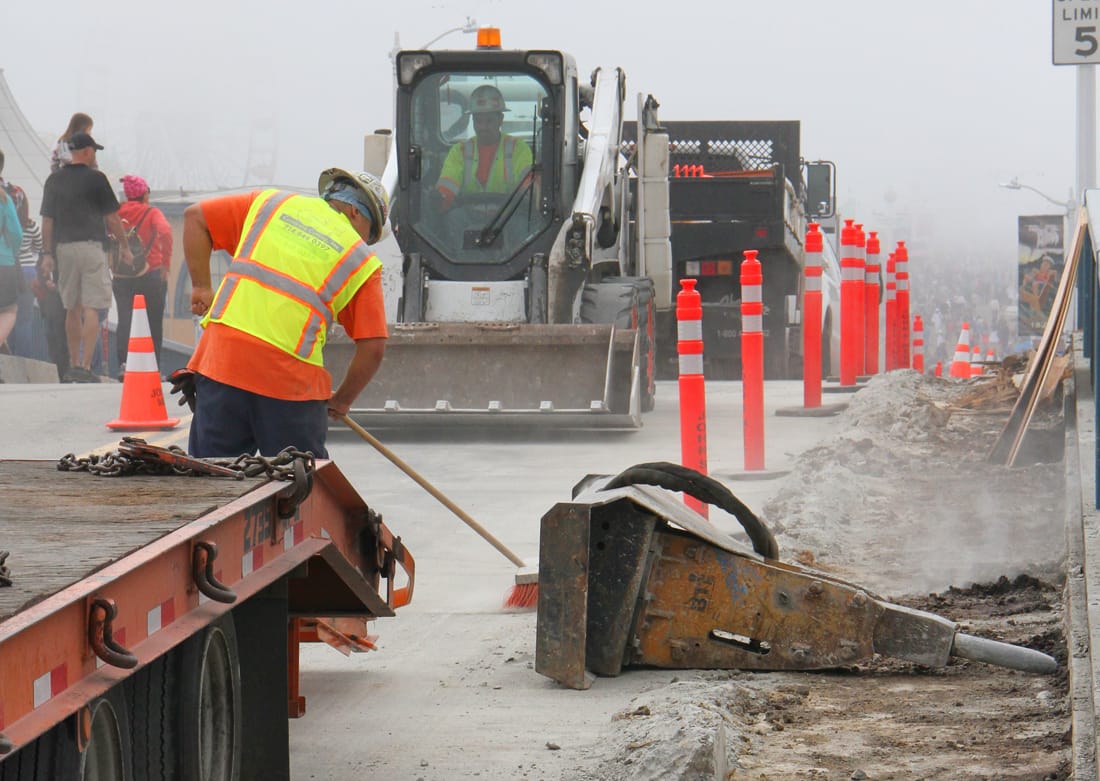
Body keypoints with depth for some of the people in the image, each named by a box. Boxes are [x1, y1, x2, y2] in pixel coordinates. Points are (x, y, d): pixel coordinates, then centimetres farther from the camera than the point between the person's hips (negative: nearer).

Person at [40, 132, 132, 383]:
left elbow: (47, 219, 7)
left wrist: (47, 253, 10)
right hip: (91, 246, -5)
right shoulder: (95, 178, -4)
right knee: (91, 309, -6)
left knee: (72, 310, 13)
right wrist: (124, 246, 9)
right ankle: (84, 366, -14)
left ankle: (73, 366, 17)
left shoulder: (54, 180, 8)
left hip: (63, 247, 5)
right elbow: (112, 218, -2)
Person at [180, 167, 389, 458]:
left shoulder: (270, 203, 18)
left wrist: (201, 287, 19)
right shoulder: (361, 260, 9)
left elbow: (195, 217, 18)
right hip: (291, 380, -2)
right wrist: (342, 400, 17)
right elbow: (372, 347, 4)